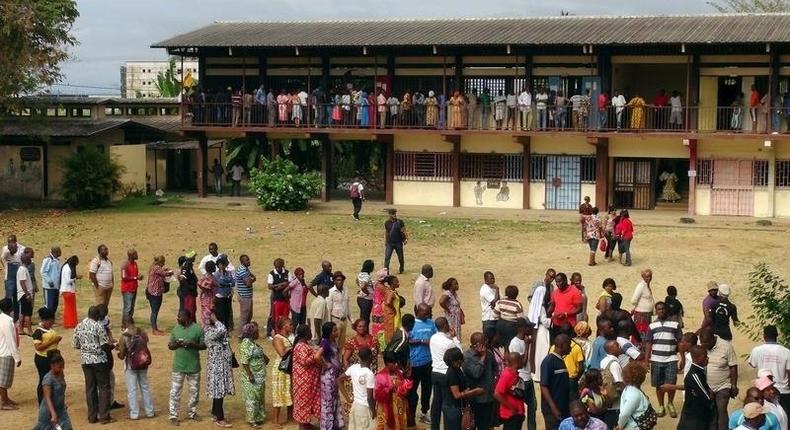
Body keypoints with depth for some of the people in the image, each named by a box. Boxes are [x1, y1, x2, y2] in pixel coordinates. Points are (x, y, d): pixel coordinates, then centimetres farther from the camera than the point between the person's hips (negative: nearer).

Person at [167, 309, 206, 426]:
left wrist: (193, 344, -21)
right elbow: (170, 346, 7)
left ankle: (192, 413, 28)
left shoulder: (197, 329, -6)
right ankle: (173, 416, 4)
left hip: (194, 367, -1)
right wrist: (176, 344, -16)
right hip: (178, 366, 1)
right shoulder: (176, 329, 2)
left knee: (194, 392, 11)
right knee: (175, 392, -2)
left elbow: (204, 345, -3)